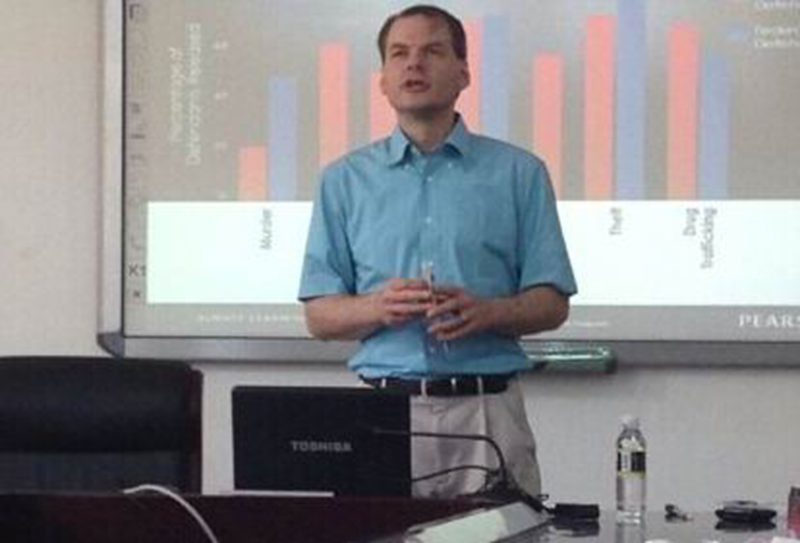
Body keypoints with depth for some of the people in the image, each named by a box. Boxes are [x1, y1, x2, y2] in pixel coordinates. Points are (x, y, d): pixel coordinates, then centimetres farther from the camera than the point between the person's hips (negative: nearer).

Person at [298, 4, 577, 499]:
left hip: (487, 409, 0)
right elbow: (319, 316, 8)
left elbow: (552, 304, 5)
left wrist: (485, 313, -13)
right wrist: (379, 307, -12)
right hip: (384, 409, 1)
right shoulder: (346, 180, 11)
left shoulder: (518, 174, 7)